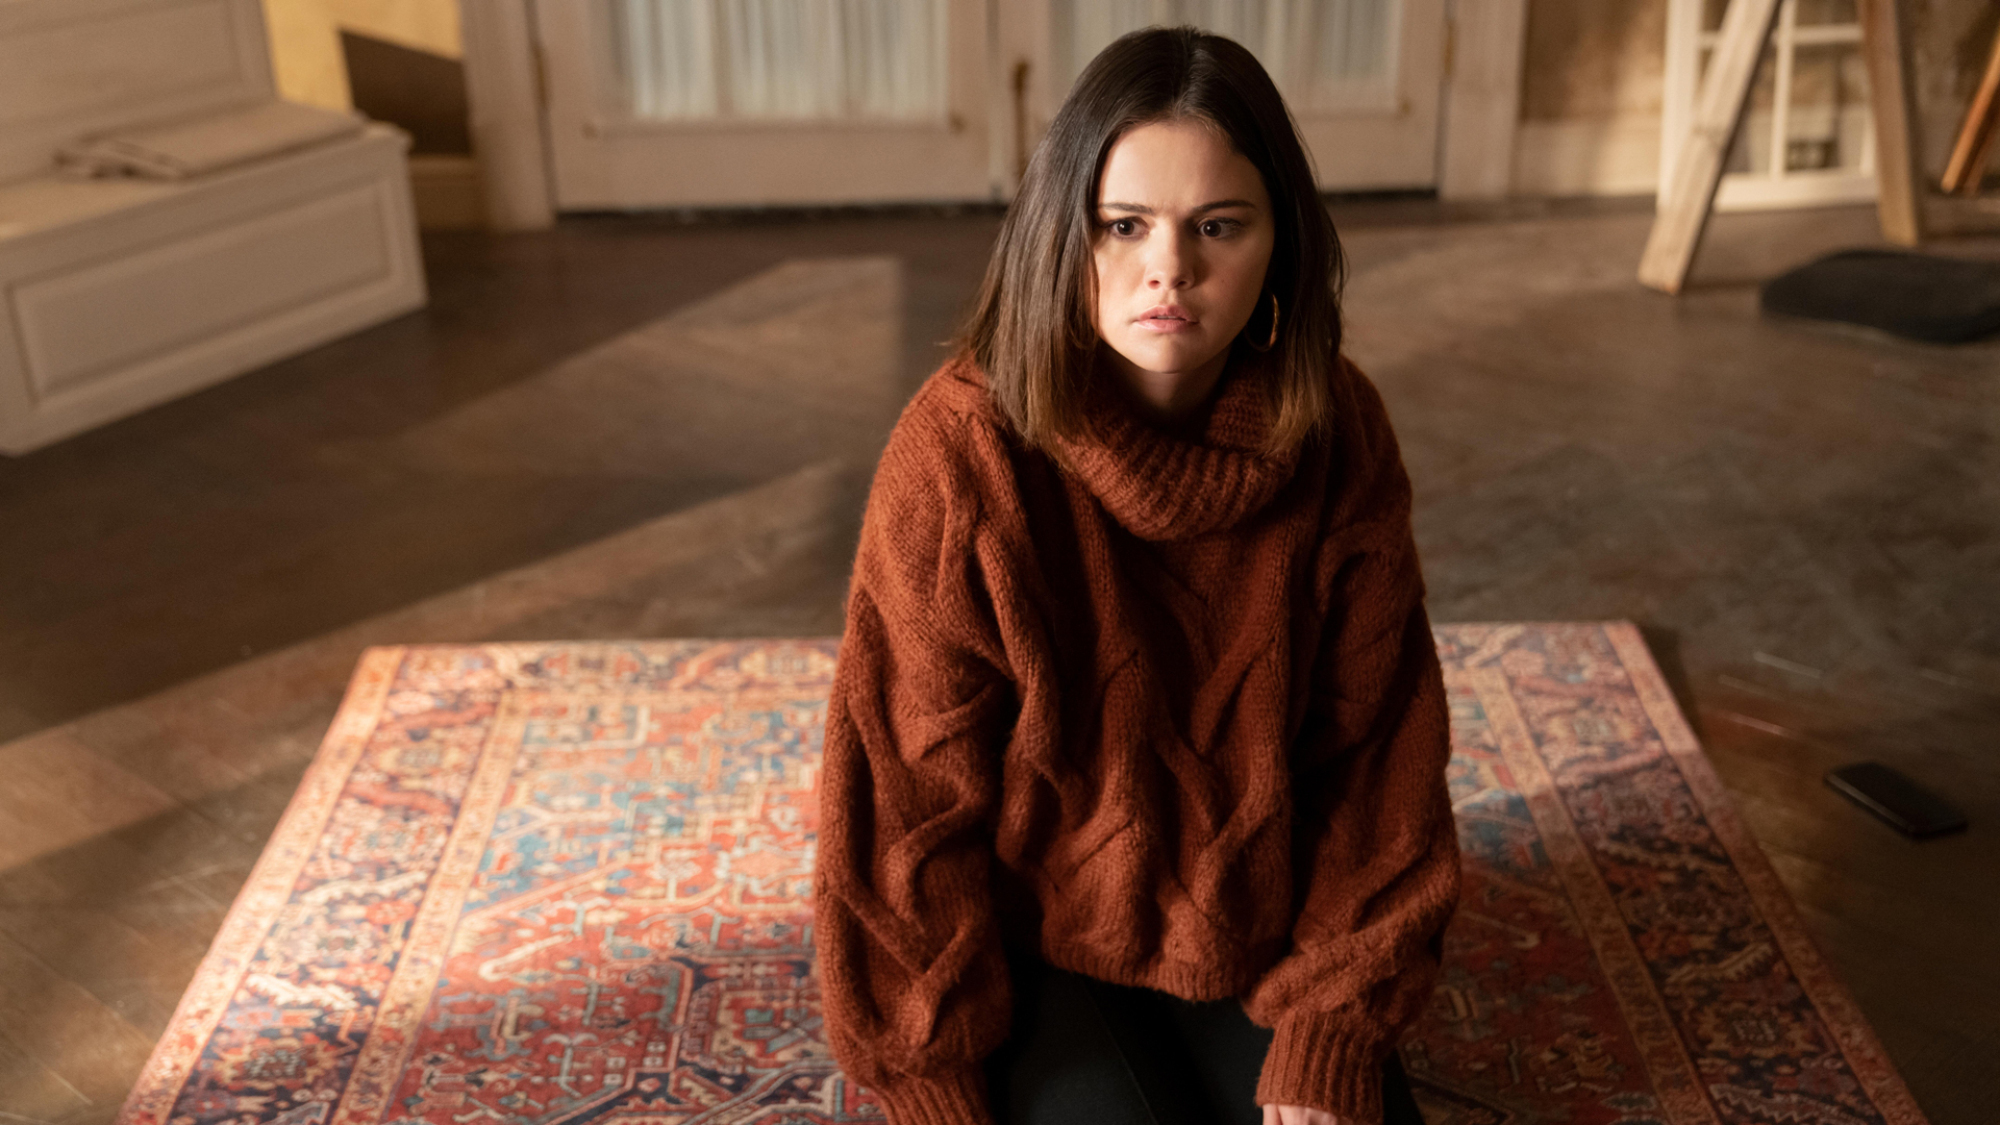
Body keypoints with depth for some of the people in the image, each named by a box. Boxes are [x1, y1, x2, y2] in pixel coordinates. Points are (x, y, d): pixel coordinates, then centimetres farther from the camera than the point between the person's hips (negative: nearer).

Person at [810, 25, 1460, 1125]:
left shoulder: (1336, 434, -12)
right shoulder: (960, 455, -23)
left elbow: (1373, 756, -6)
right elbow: (911, 793, -15)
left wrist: (1332, 1036, -11)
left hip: (1256, 930, 3)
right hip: (1030, 942, -3)